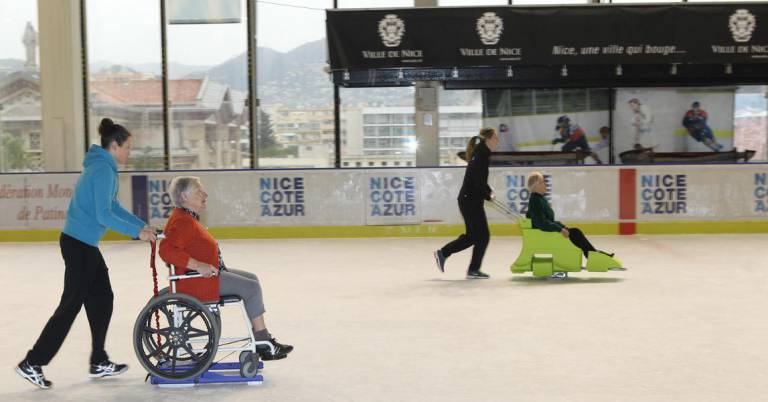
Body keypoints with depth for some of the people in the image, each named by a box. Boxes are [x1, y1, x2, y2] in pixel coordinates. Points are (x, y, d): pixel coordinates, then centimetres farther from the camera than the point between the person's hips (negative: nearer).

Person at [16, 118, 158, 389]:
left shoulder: (103, 167, 13)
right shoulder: (103, 170, -17)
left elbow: (114, 207, 20)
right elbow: (104, 215, -22)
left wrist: (143, 226, 14)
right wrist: (137, 232, -15)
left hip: (84, 244, 10)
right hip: (79, 245, -10)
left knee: (102, 299, 14)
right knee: (71, 304, -3)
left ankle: (99, 363, 22)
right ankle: (32, 363, 4)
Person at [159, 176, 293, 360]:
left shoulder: (188, 218, 15)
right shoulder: (182, 222, -20)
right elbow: (167, 250, -34)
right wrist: (199, 266, -35)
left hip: (207, 272, 12)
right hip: (198, 281, -12)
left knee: (252, 279, 14)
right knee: (252, 287, -11)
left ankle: (262, 338, 11)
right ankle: (263, 345, -4)